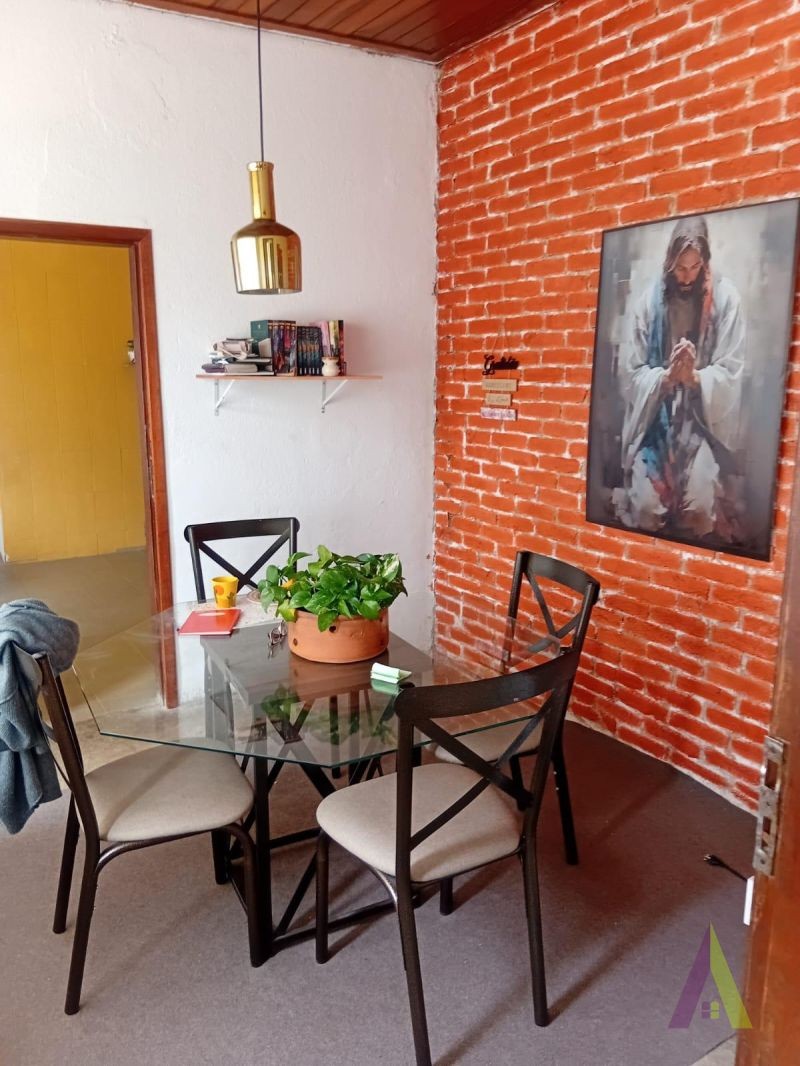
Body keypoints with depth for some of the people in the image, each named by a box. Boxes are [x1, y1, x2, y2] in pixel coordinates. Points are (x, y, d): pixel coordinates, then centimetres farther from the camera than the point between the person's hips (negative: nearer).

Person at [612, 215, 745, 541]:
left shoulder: (725, 296, -1)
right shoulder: (650, 298, 1)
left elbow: (732, 370, -4)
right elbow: (629, 370, 0)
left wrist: (695, 377, -22)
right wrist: (666, 376, -18)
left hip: (704, 422, -1)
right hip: (654, 422, 1)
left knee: (700, 508, -19)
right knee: (645, 507, -15)